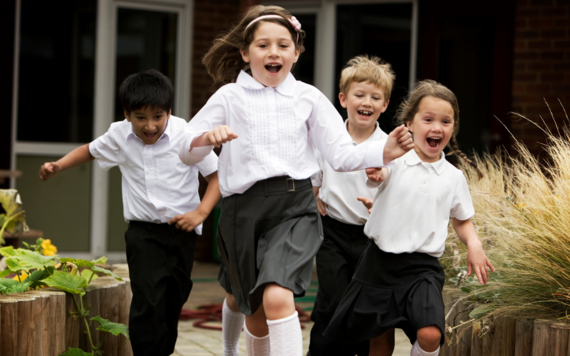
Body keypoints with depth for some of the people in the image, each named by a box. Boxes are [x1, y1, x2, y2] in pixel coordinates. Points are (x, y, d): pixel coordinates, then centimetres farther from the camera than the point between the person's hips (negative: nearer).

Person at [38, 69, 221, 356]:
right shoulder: (119, 135, -2)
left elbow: (217, 174, -6)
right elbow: (91, 150, 19)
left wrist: (201, 212, -19)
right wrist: (58, 166, 3)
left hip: (182, 230, 0)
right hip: (142, 230, 0)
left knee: (172, 301, 9)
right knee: (148, 299, -19)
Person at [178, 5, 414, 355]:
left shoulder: (309, 98, 8)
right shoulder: (229, 98, 7)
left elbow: (342, 154, 5)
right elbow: (186, 151, 8)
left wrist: (384, 152, -13)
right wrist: (207, 137, -15)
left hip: (294, 207, -1)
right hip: (244, 210, 2)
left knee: (277, 296, -25)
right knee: (255, 312, 13)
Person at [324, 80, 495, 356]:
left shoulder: (454, 177, 5)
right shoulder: (397, 160, -3)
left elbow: (462, 220, 18)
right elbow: (377, 175, -26)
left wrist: (473, 244, -4)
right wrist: (375, 173, -51)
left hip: (422, 267, 0)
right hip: (380, 261, 0)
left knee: (430, 334, -20)